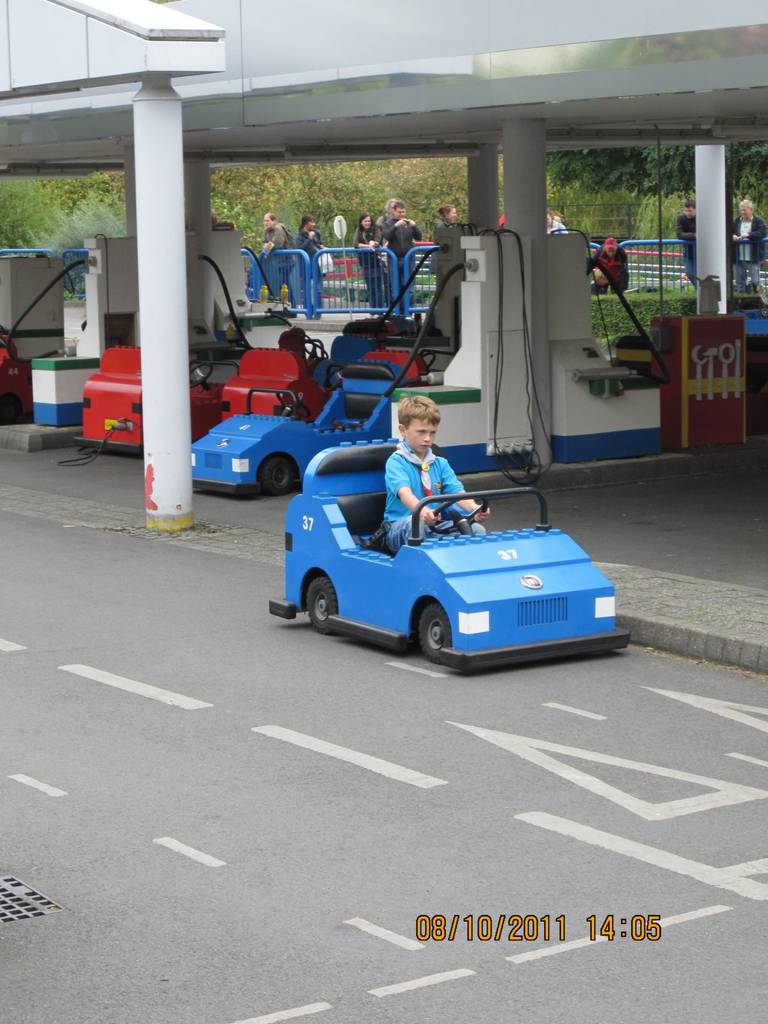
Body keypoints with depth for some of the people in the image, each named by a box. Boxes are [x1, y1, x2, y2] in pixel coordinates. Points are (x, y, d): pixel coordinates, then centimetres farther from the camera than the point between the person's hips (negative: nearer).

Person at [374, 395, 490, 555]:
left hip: (436, 527, 5)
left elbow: (457, 492, -2)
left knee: (477, 529, -17)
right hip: (399, 528, -5)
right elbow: (404, 492, -23)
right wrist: (422, 510, -47)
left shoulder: (440, 464, 14)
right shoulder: (396, 462, -4)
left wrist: (474, 508, -27)